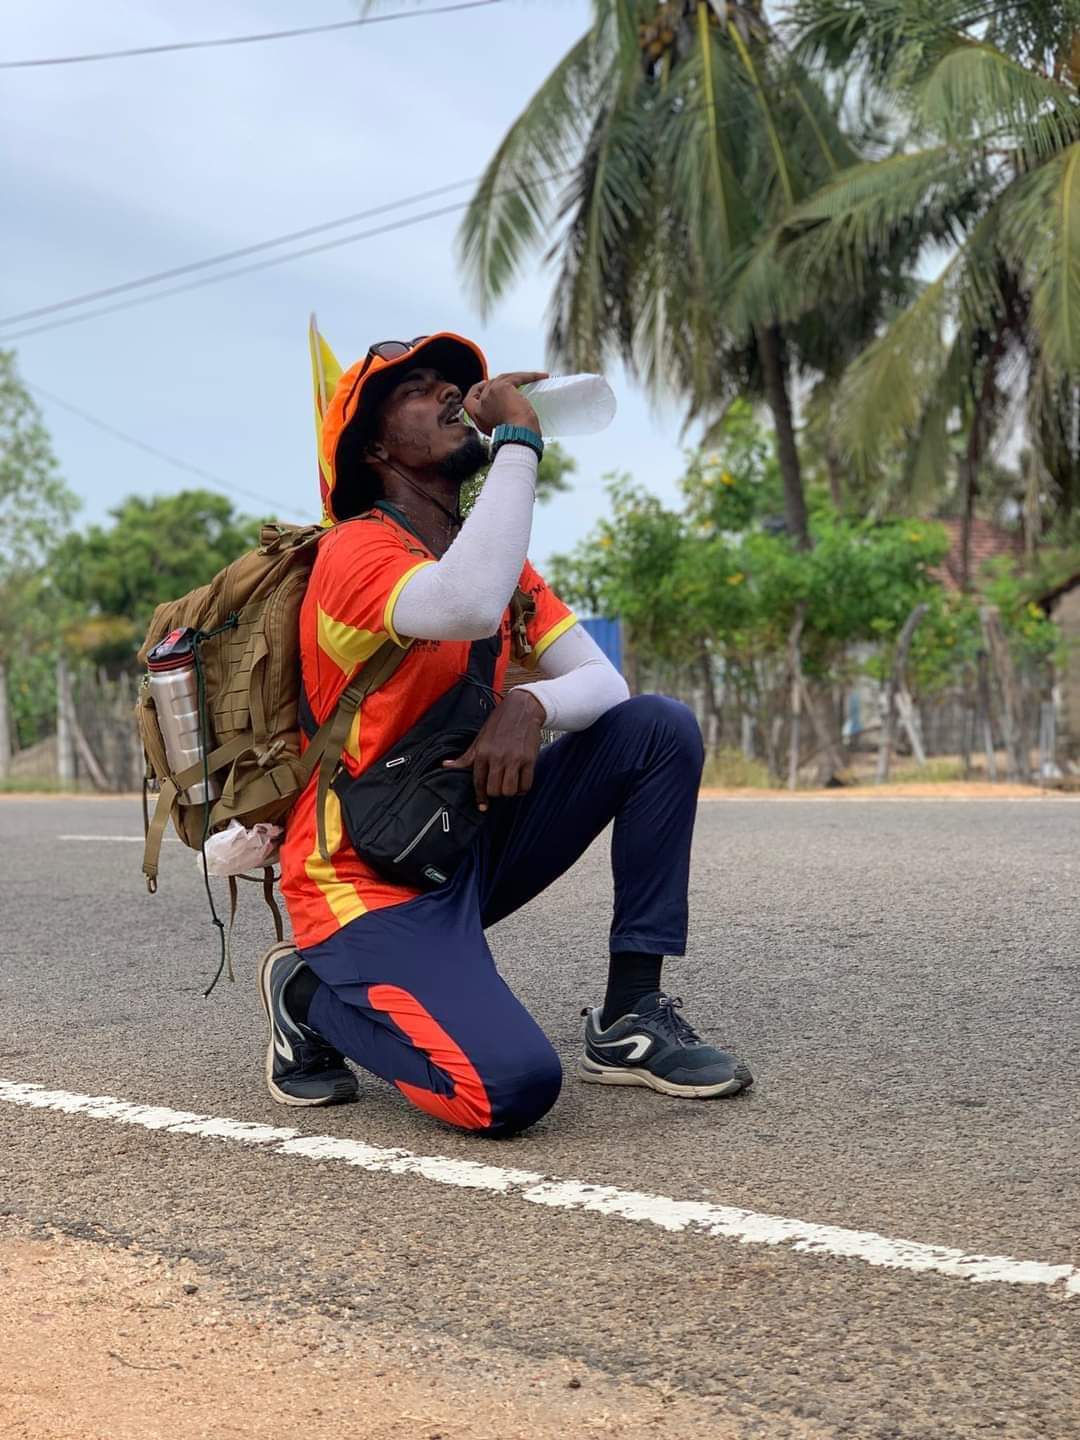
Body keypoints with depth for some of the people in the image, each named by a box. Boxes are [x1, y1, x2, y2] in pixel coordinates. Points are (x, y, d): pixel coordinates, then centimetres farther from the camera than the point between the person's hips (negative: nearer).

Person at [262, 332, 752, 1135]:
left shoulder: (498, 561, 8)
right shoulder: (360, 552, -17)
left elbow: (604, 683, 1)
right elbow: (469, 609, -39)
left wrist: (530, 705, -22)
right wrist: (518, 438, -29)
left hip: (472, 846, 8)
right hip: (370, 884, -7)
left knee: (660, 729, -6)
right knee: (513, 1086, -28)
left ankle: (629, 1022, -2)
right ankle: (314, 992, 2)